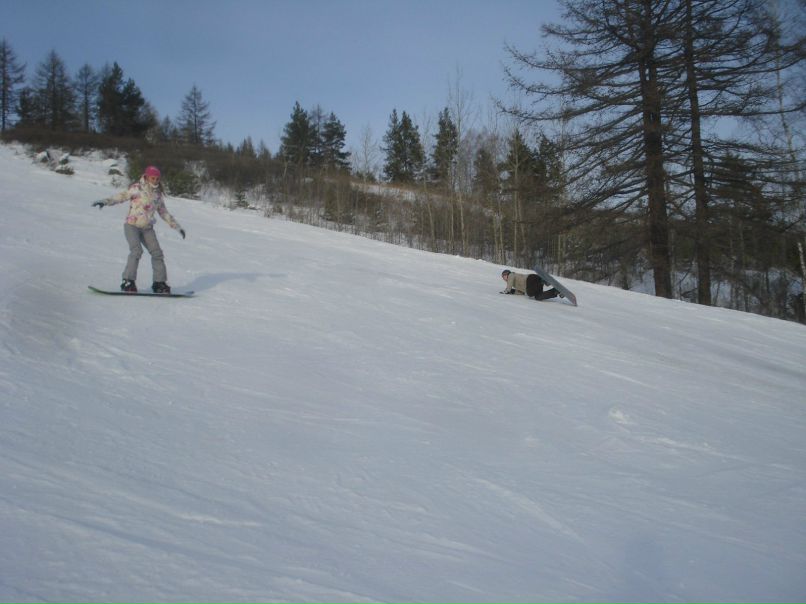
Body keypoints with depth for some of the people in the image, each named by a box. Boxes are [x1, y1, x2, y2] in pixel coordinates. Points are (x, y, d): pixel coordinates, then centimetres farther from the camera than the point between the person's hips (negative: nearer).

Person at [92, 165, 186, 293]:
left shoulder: (157, 194, 13)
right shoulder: (137, 188, -3)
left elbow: (164, 212, 22)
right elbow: (122, 196, -12)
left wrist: (177, 227, 24)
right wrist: (105, 201, -27)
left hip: (147, 228, 5)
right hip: (132, 225, -5)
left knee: (157, 252, -4)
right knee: (136, 251, -22)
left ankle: (159, 283, 5)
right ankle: (128, 281, -18)